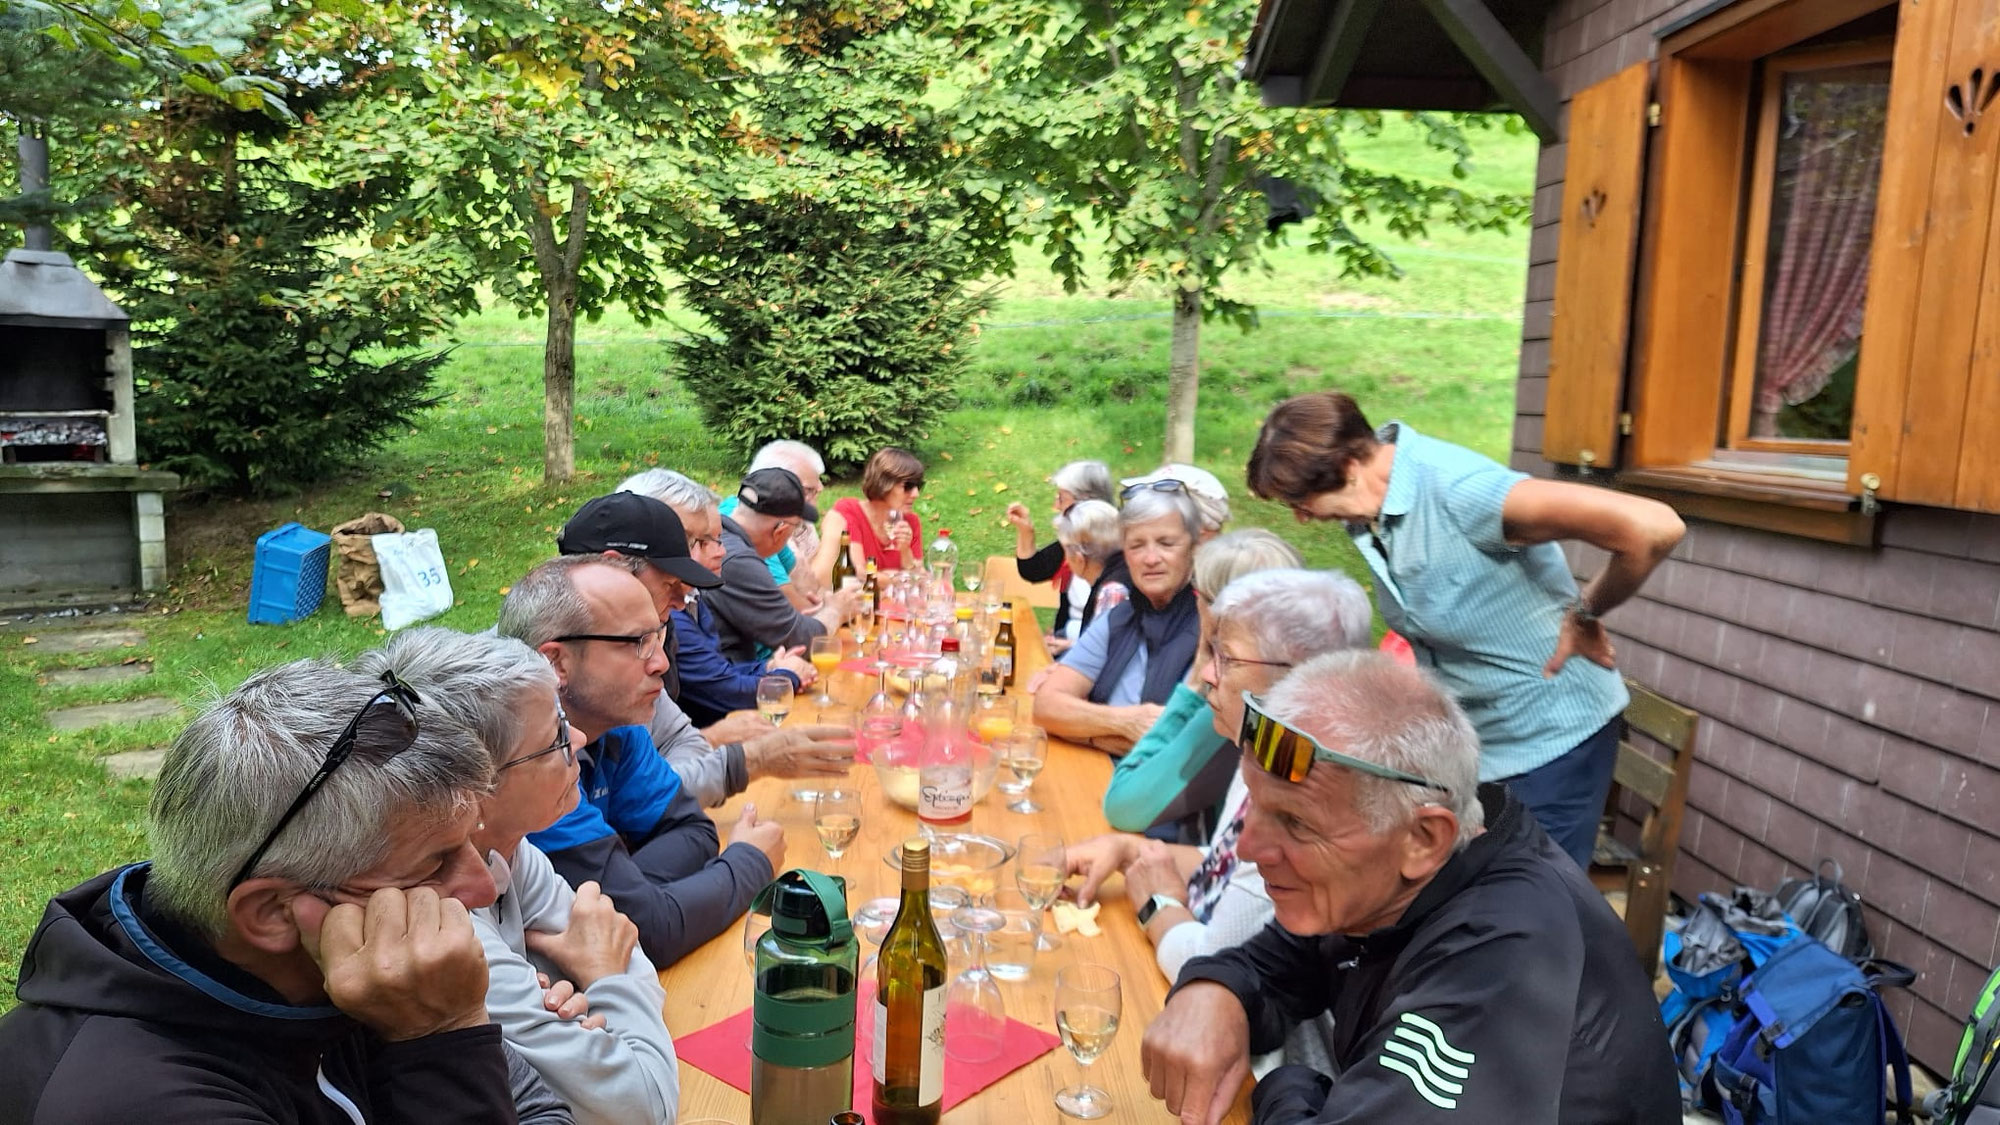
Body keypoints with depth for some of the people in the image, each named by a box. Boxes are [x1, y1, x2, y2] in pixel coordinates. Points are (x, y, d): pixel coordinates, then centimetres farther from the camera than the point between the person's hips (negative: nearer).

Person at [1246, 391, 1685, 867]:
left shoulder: (1457, 490, -30)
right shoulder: (1370, 509, -6)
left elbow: (1651, 527, -35)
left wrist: (1585, 616, -20)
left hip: (1550, 740, -7)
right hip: (1468, 739, 7)